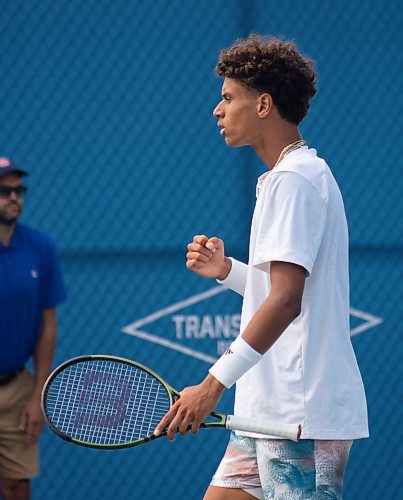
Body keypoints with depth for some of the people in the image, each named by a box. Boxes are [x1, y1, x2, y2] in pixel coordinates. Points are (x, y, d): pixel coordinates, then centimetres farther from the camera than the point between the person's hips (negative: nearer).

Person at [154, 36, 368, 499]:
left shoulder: (294, 180, -13)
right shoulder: (293, 175, 19)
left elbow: (286, 301, -23)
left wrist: (214, 383, -24)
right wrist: (227, 270, 11)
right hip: (271, 411, 10)